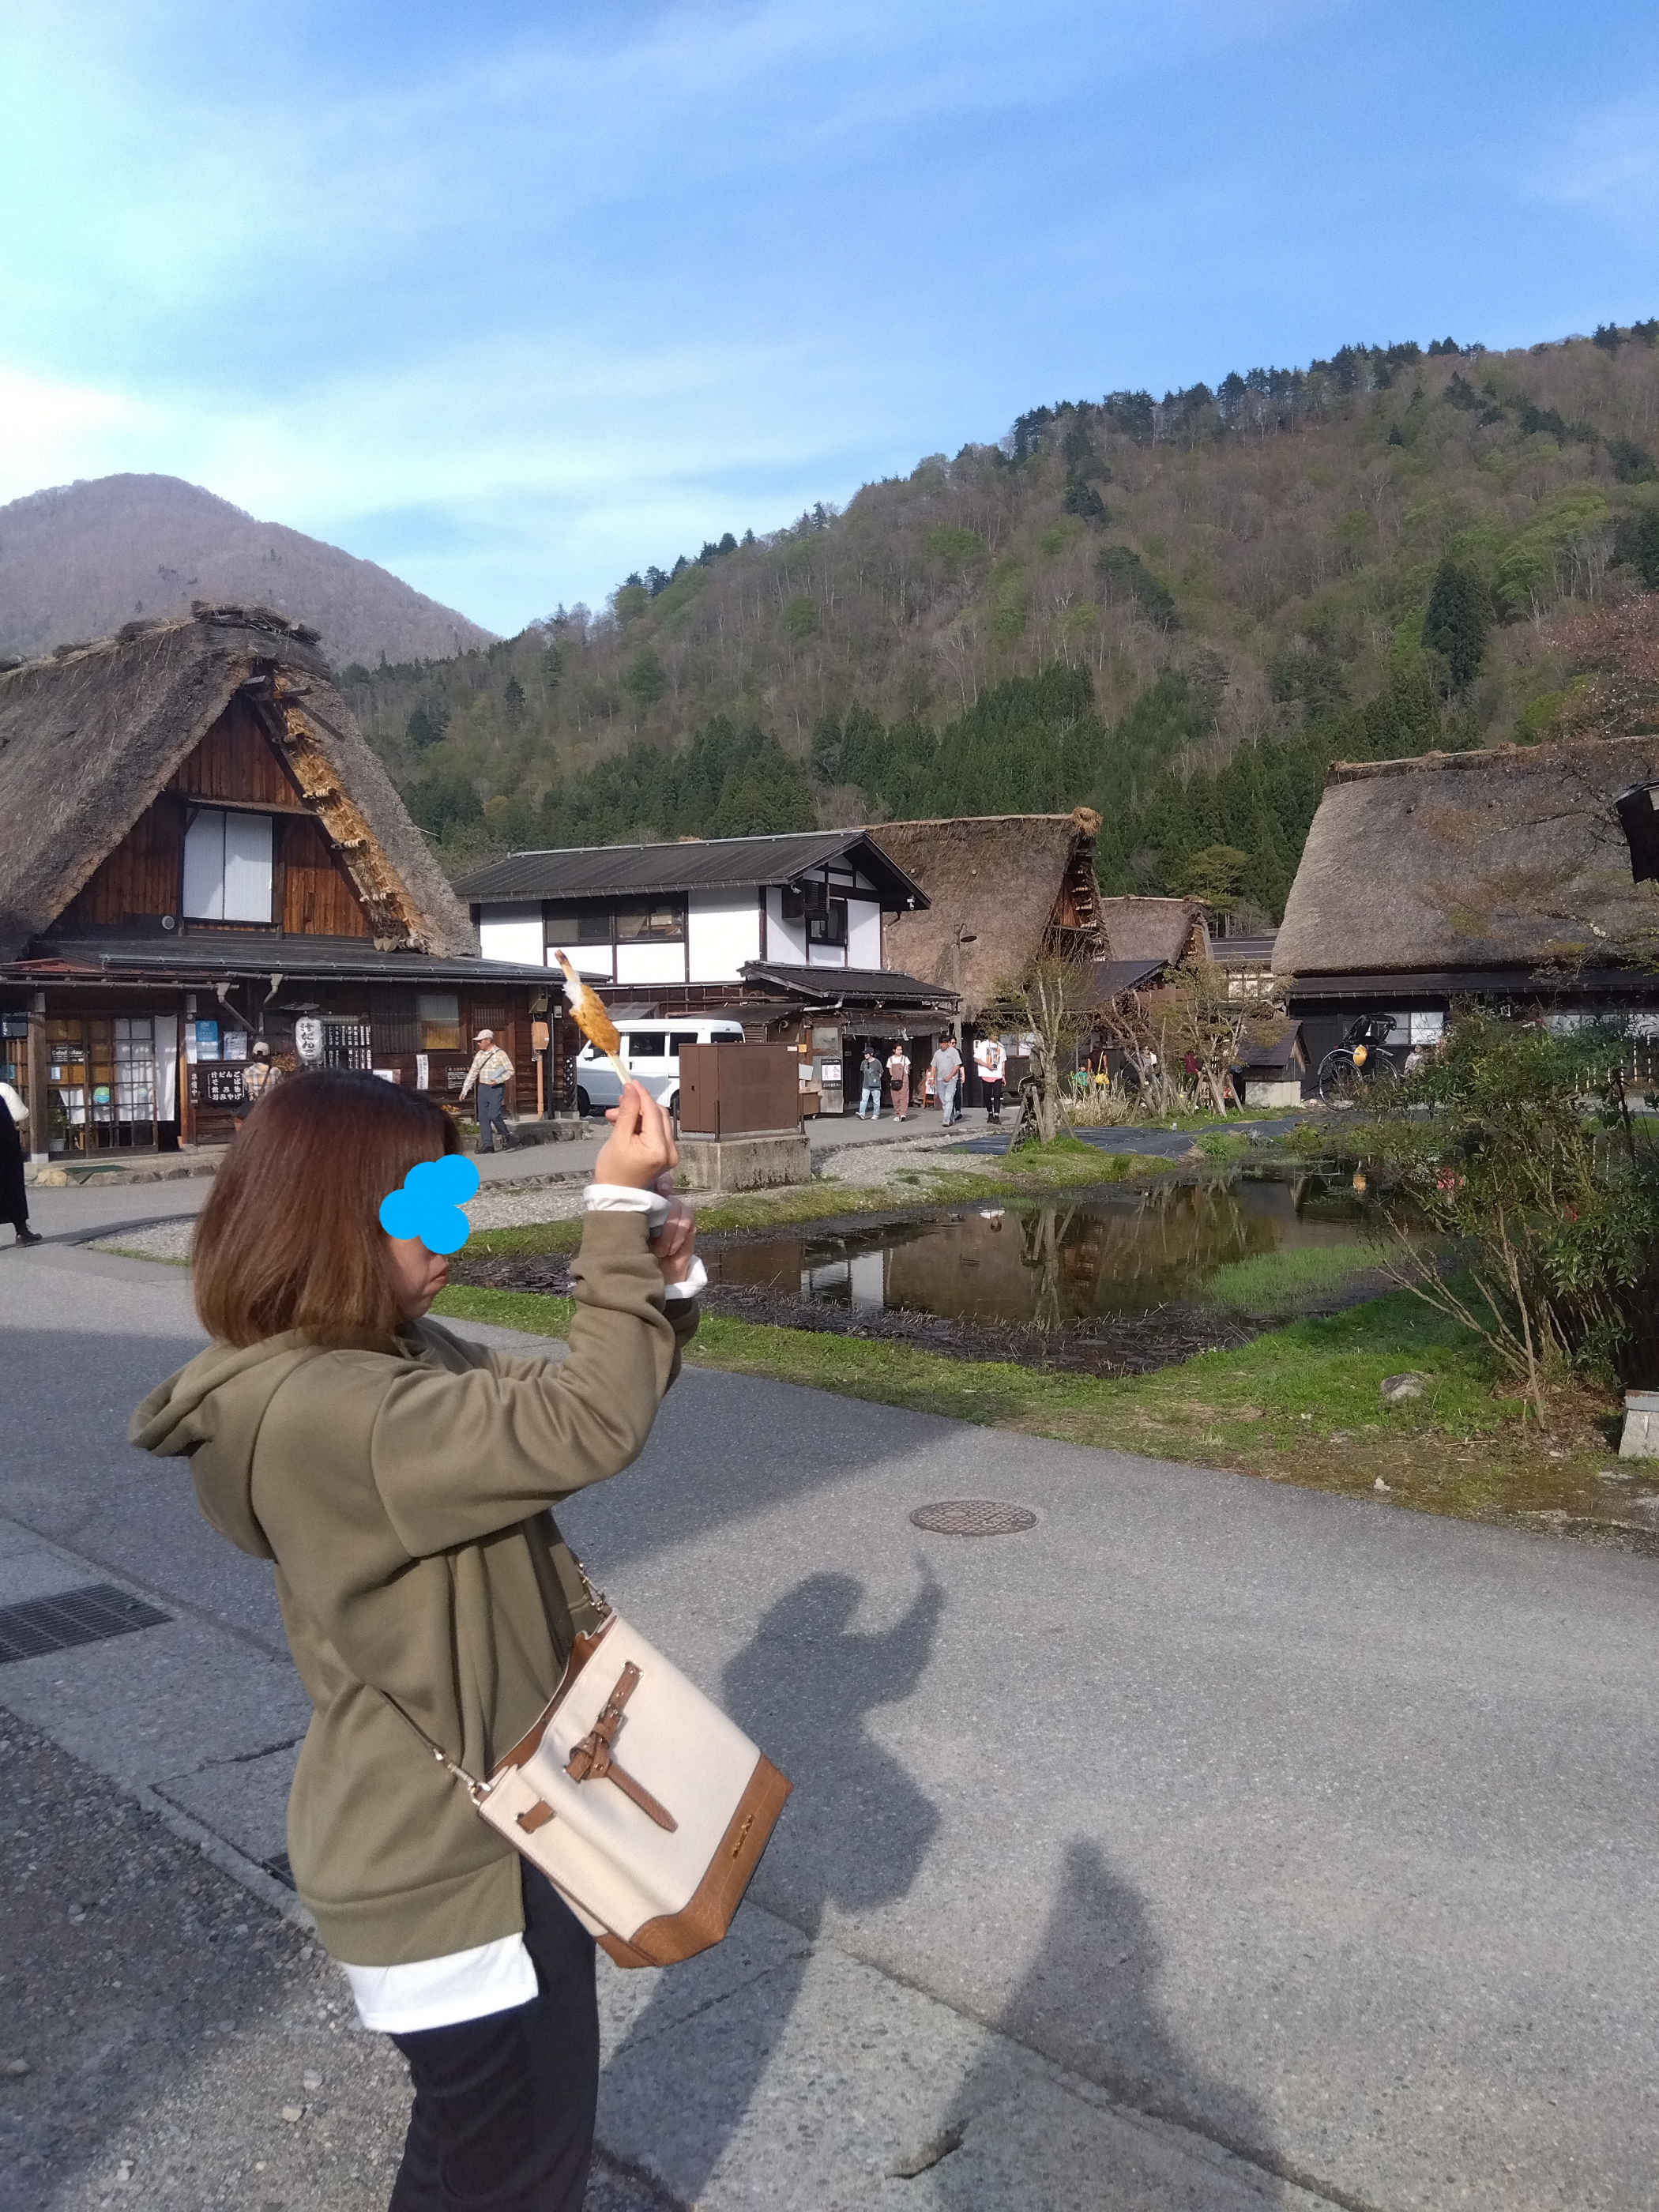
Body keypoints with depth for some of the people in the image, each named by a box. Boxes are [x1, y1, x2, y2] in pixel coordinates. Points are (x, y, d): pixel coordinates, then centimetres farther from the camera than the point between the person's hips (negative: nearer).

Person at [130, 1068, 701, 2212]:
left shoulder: (405, 1357, 0)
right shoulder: (321, 1410, -30)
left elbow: (560, 1413, 5)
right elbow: (589, 1430, -33)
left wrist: (660, 1281, -12)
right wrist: (622, 1206, -29)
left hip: (484, 1820, 9)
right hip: (441, 1857, -9)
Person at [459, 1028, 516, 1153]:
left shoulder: (500, 1054, -7)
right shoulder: (479, 1055, 12)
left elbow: (510, 1071, -8)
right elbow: (473, 1072, 16)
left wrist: (498, 1080, -19)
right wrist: (465, 1089, 13)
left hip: (496, 1089, -6)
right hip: (483, 1088, 7)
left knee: (493, 1115, -16)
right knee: (483, 1117, 2)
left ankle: (505, 1137, 6)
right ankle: (487, 1145, 6)